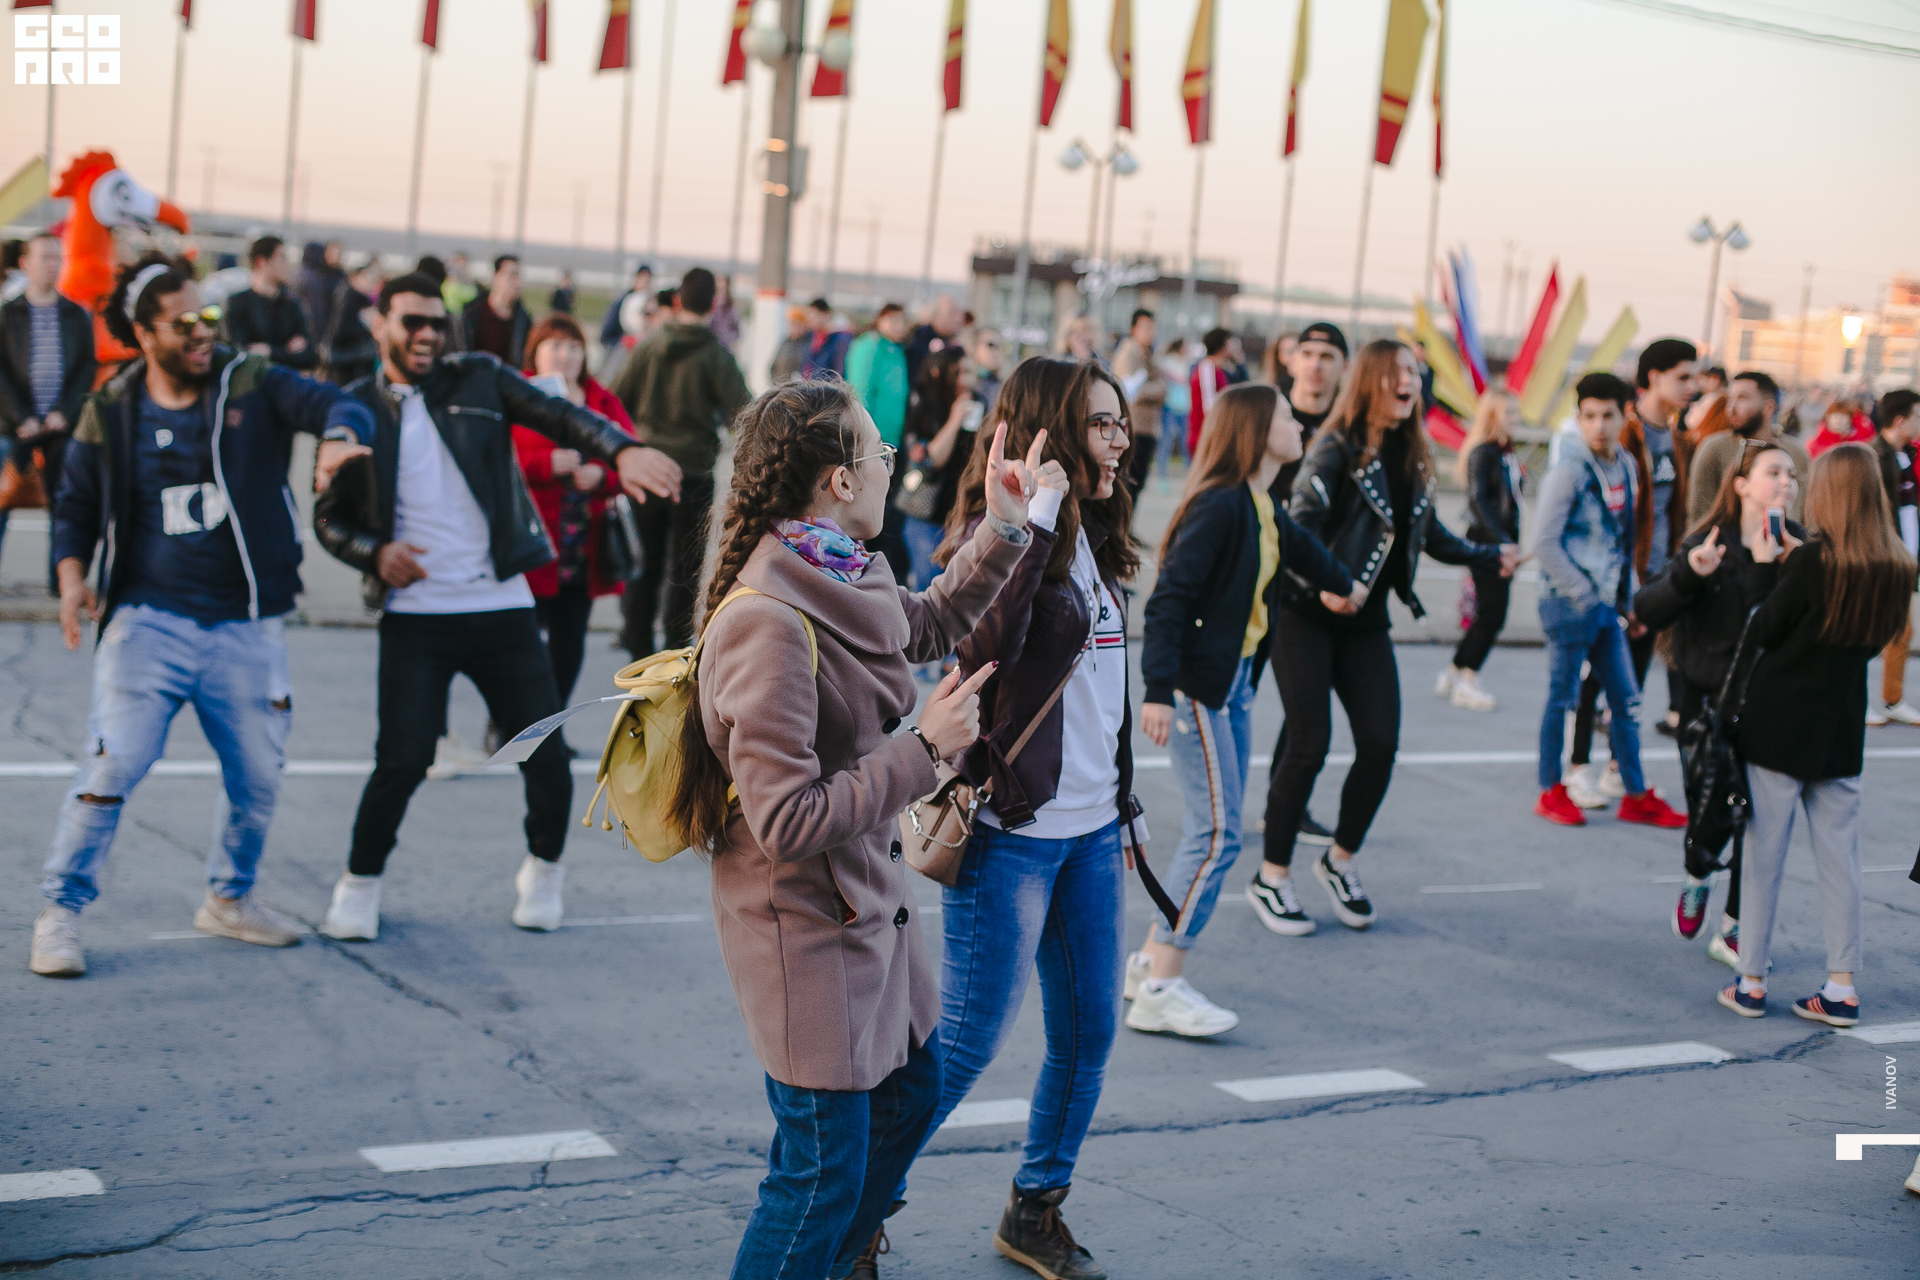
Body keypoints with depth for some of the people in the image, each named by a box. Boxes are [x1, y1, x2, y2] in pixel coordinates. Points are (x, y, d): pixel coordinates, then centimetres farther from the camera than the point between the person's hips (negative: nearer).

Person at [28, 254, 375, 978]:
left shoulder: (252, 385, 0)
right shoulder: (111, 412, 3)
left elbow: (334, 405, -14)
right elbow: (76, 504, 12)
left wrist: (338, 438, -37)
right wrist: (72, 576, -4)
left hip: (247, 628, 2)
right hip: (147, 620, -1)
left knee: (259, 776, 9)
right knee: (113, 766, -12)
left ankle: (230, 899, 32)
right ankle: (61, 912, 3)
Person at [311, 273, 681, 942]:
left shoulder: (479, 380, 4)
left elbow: (556, 414, -11)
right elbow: (329, 516, 8)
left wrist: (623, 450, -30)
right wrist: (375, 553, -12)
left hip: (501, 607, 1)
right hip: (415, 615, -1)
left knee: (547, 755, 2)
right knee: (403, 761, -9)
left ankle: (543, 871, 29)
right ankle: (360, 884, 16)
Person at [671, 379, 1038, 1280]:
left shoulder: (841, 583, 1)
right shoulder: (767, 623, -28)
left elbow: (927, 627, 24)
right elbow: (789, 823, -29)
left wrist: (1002, 531, 14)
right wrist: (925, 749, -22)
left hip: (867, 901, 10)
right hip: (805, 925, -10)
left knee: (910, 1090, 25)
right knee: (824, 1166, 1)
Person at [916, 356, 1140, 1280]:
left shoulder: (1094, 543, 12)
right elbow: (981, 646, -33)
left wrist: (1122, 812, 21)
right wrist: (1028, 520, -32)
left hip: (1092, 833, 8)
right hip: (1012, 833, -8)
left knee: (1089, 1031, 13)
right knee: (965, 1044, -3)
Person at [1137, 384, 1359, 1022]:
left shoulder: (1263, 508, 12)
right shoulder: (1220, 506, -17)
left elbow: (1300, 548, 35)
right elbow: (1170, 597, -22)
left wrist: (1346, 584, 54)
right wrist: (1158, 690, -28)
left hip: (1233, 683, 10)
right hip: (1200, 686, -10)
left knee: (1214, 830, 11)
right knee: (1216, 832, -11)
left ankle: (1151, 960, 21)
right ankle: (1160, 991, -6)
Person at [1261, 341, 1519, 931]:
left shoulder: (1413, 458, 9)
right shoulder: (1336, 449, -12)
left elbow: (1429, 534, 21)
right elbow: (1300, 524, -21)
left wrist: (1491, 555, 21)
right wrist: (1321, 586, -35)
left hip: (1366, 621, 6)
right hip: (1306, 616, -6)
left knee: (1380, 744, -1)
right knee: (1309, 743, -8)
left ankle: (1339, 861, 19)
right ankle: (1272, 873, 7)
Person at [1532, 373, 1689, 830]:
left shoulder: (1626, 467, 8)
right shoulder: (1569, 471, -12)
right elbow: (1544, 542, -14)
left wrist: (1626, 599, 11)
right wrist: (1582, 593, -14)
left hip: (1607, 604, 7)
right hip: (1570, 604, -7)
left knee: (1626, 699, 9)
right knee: (1562, 698, 2)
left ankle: (1636, 795, 18)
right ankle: (1551, 790, 14)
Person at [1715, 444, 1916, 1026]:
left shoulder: (1813, 562, -17)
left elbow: (1762, 630, -10)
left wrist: (1765, 567, 2)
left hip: (1779, 730, -4)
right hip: (1841, 732, 5)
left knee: (1764, 858, 4)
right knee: (1840, 861, 9)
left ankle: (1751, 983, 10)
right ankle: (1842, 988, 10)